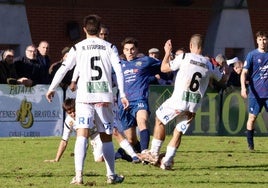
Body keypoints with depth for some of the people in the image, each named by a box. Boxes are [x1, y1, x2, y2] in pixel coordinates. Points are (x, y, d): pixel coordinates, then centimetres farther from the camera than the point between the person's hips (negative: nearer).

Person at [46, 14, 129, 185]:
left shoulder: (77, 48, 7)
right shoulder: (109, 47, 9)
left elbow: (63, 69, 6)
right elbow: (119, 70, 0)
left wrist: (52, 88, 16)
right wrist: (122, 94, 1)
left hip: (84, 97, -1)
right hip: (105, 96, 1)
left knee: (82, 134, -10)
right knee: (106, 137, 14)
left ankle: (79, 175, -25)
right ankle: (111, 175, 21)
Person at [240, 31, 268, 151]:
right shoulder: (252, 55, -2)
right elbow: (244, 72, -7)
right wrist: (243, 87, -20)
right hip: (256, 92, -2)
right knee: (252, 117, 1)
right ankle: (250, 144, 12)